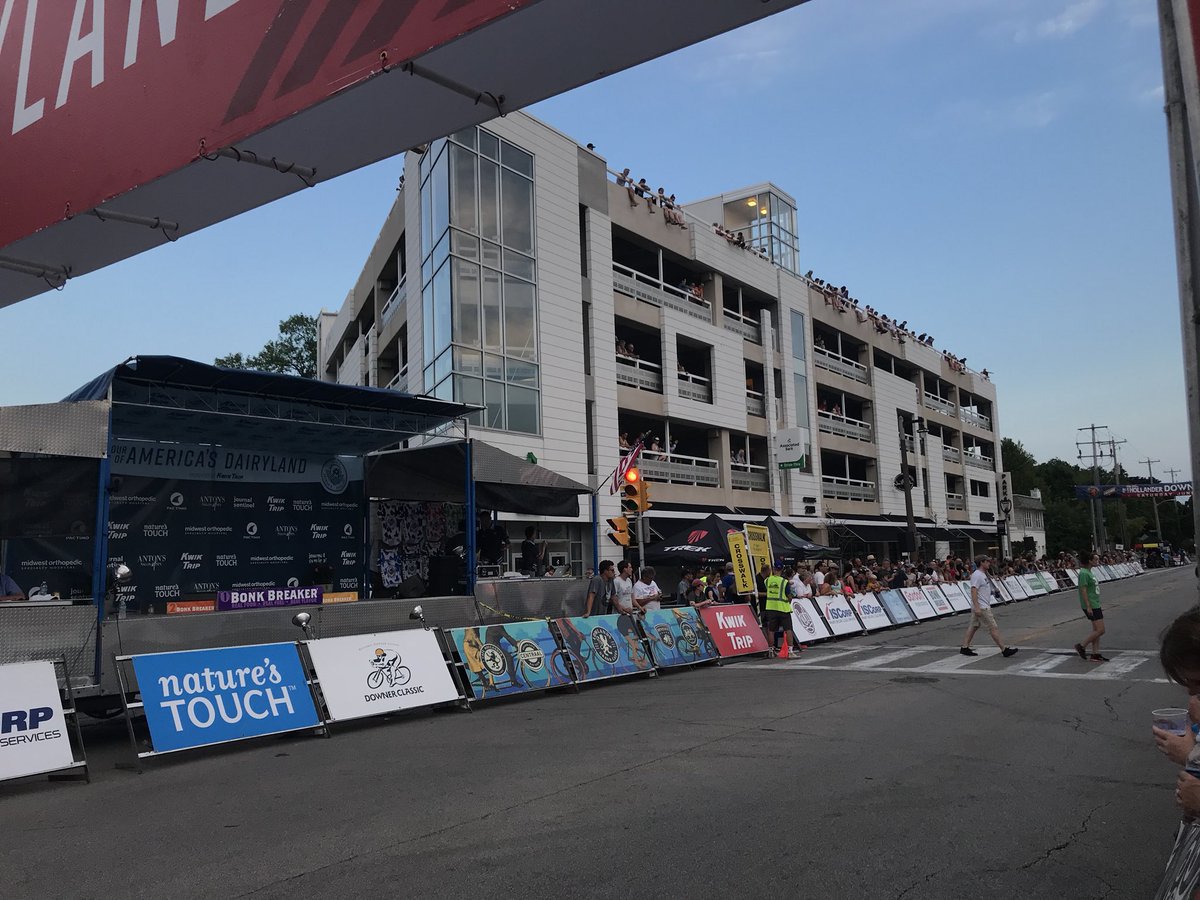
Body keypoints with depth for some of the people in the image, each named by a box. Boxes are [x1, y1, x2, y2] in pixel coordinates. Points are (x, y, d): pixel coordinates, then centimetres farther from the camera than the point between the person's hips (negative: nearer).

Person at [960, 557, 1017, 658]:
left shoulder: (983, 575, 16)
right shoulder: (977, 575, -17)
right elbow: (973, 591, -24)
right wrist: (977, 608, -29)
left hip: (982, 607, 11)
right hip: (981, 607, -11)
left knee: (973, 626, 11)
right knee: (993, 627, -6)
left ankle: (965, 648, 13)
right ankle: (1004, 650, -2)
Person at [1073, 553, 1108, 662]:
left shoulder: (1089, 572, 15)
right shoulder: (1084, 573, -15)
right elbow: (1083, 590, -20)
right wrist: (1088, 606, -22)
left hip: (1095, 605, 10)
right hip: (1091, 607, -10)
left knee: (1096, 630, 10)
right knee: (1100, 630, -10)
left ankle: (1095, 654, 14)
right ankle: (1081, 647, 0)